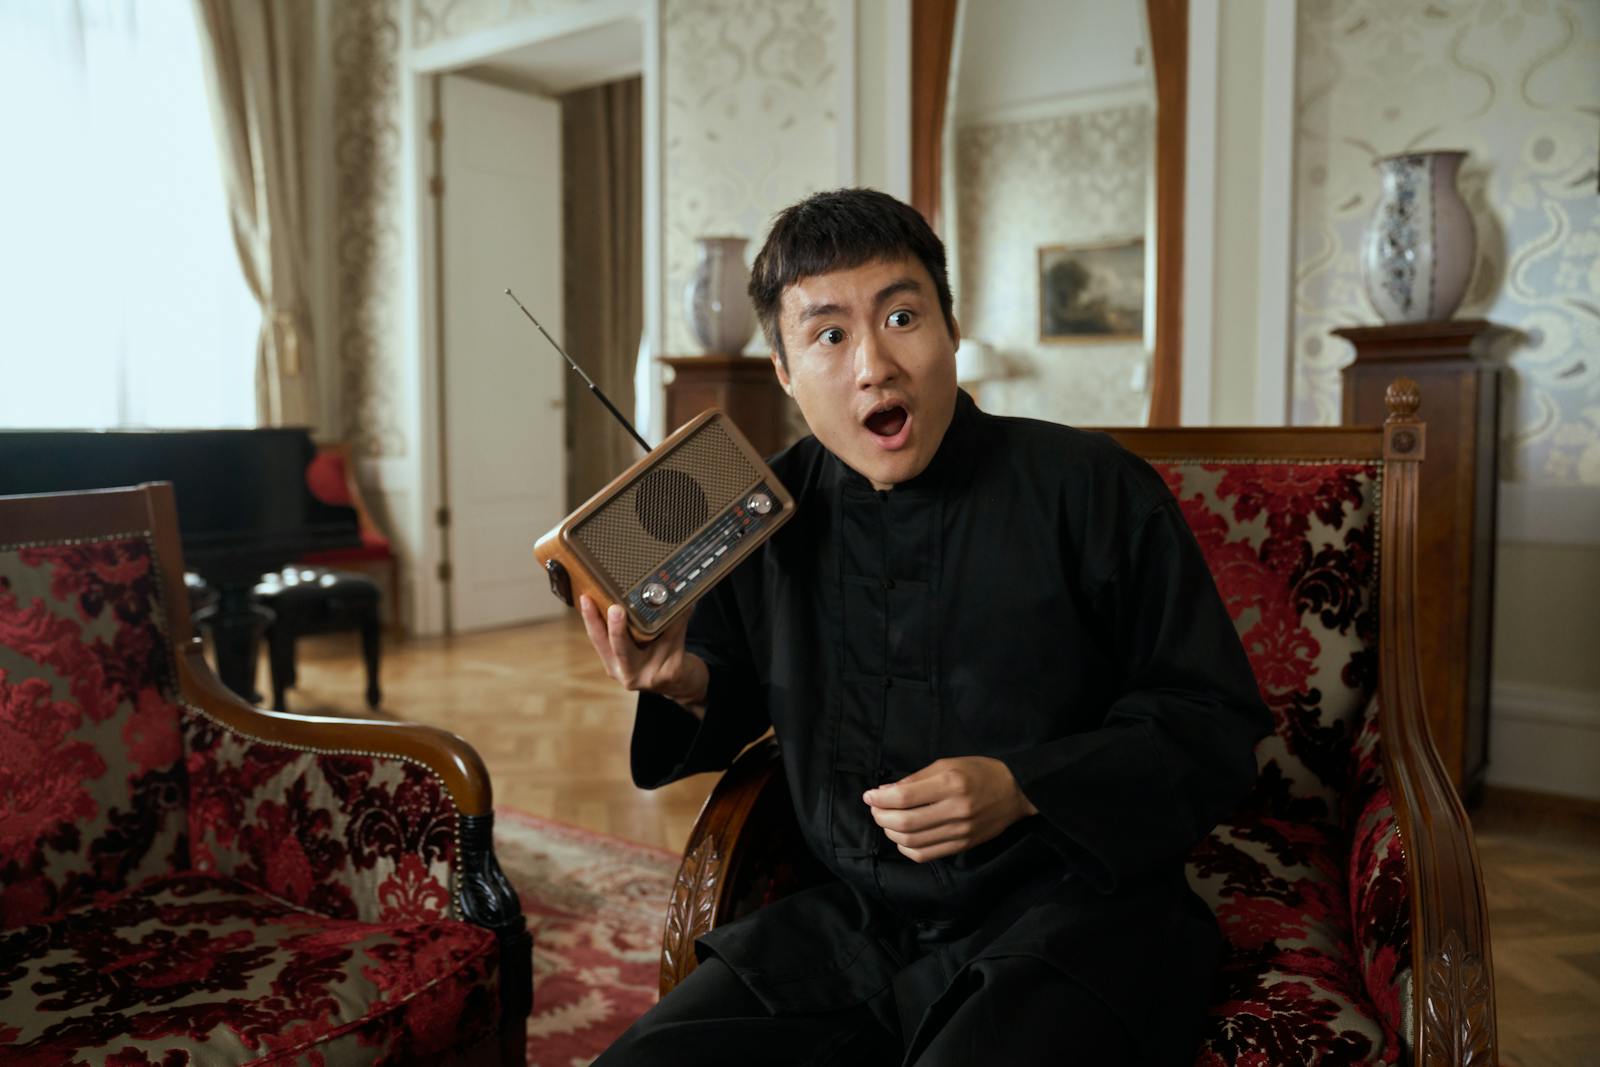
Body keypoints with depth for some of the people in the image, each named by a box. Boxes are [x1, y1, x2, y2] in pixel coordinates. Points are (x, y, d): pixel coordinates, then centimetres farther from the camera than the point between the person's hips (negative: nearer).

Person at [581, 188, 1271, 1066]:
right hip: (847, 925, 4)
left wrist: (1024, 791, -16)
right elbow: (746, 694, 18)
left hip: (1068, 915, -3)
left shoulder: (1091, 490, -7)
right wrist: (689, 686, -5)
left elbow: (1215, 730, -4)